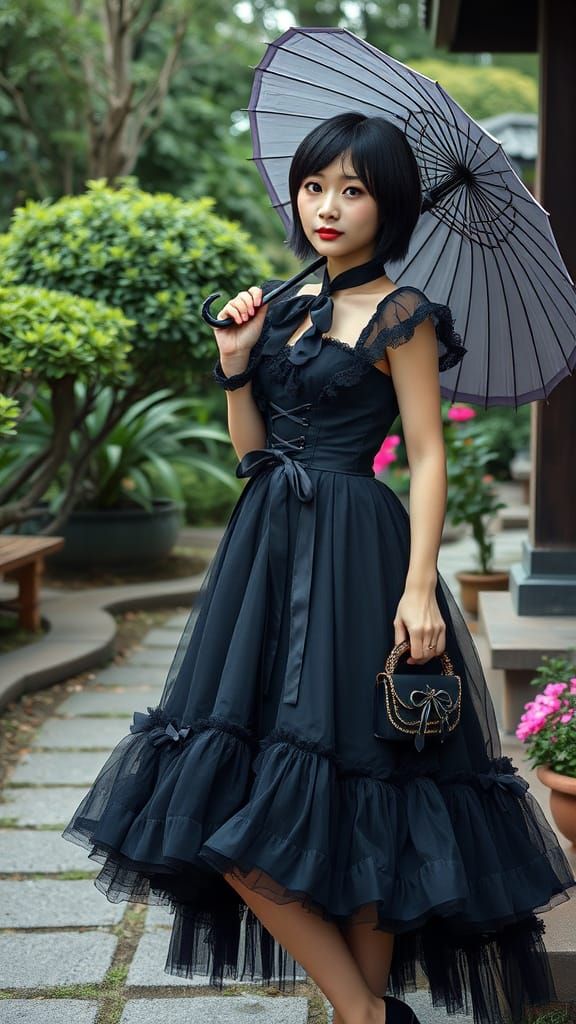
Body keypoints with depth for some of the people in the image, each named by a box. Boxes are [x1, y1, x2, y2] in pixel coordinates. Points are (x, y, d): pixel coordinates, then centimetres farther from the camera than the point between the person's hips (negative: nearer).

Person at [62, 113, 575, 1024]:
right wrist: (236, 363, 1)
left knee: (349, 787, -4)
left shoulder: (400, 314, -5)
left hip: (353, 559, -7)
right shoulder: (287, 306, 15)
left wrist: (420, 586, -17)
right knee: (231, 816, 5)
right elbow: (253, 454, 15)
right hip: (269, 549, 8)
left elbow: (429, 458, -9)